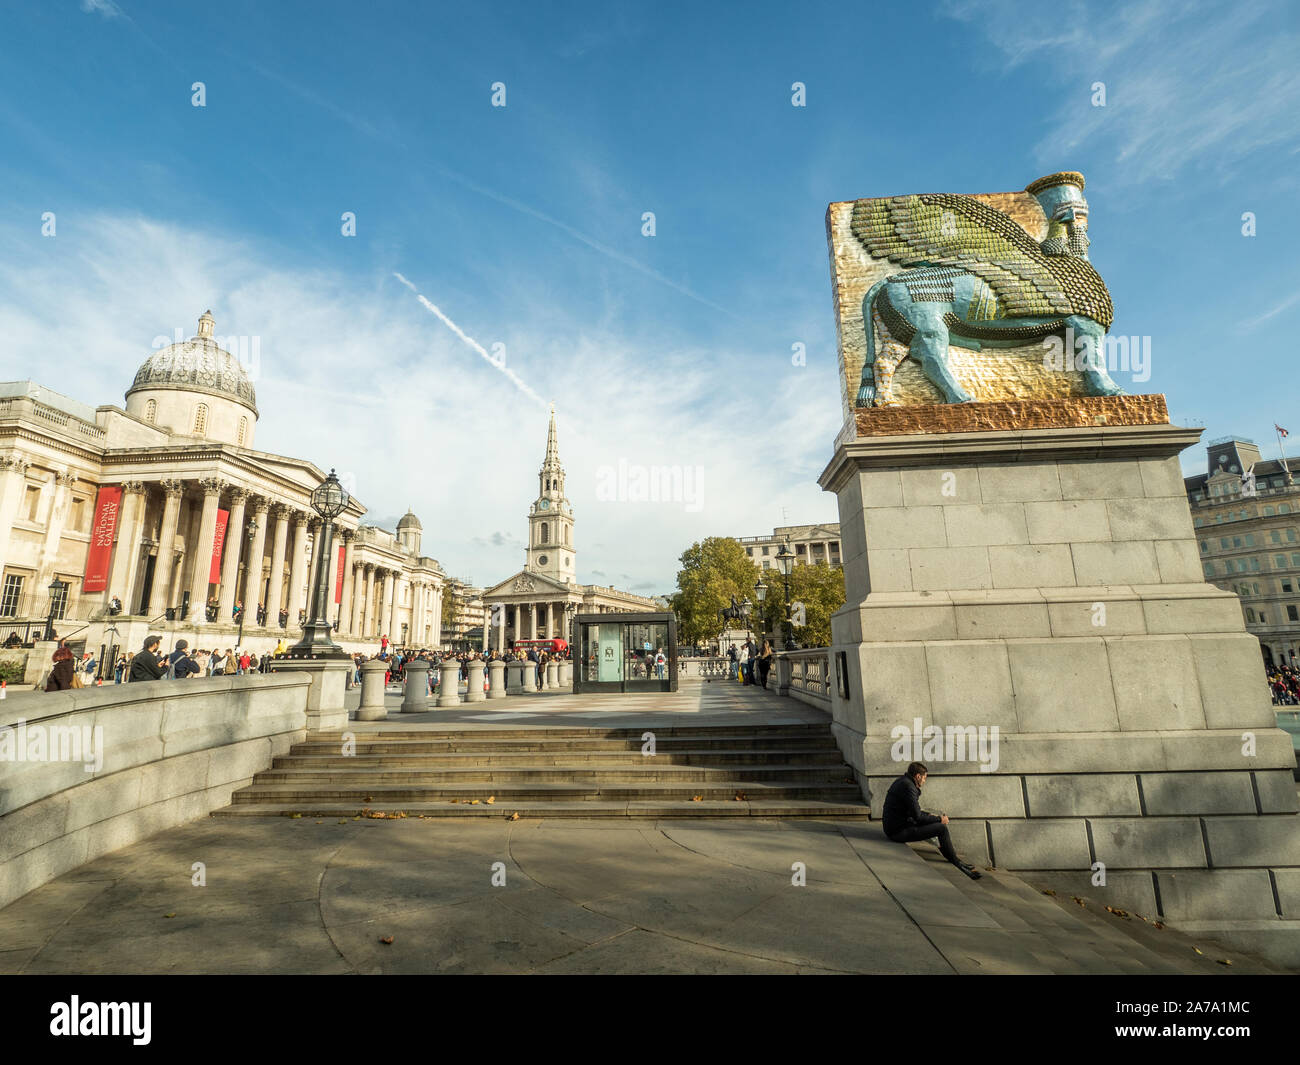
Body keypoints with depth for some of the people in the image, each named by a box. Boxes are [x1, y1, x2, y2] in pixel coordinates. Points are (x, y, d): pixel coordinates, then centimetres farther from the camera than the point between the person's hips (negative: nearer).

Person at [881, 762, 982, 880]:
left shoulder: (903, 782, 12)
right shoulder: (908, 787, -20)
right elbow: (917, 816, -20)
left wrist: (932, 816, 17)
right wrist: (939, 819, -6)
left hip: (895, 826, 10)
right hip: (899, 831, -10)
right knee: (942, 828, -9)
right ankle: (956, 862, 8)